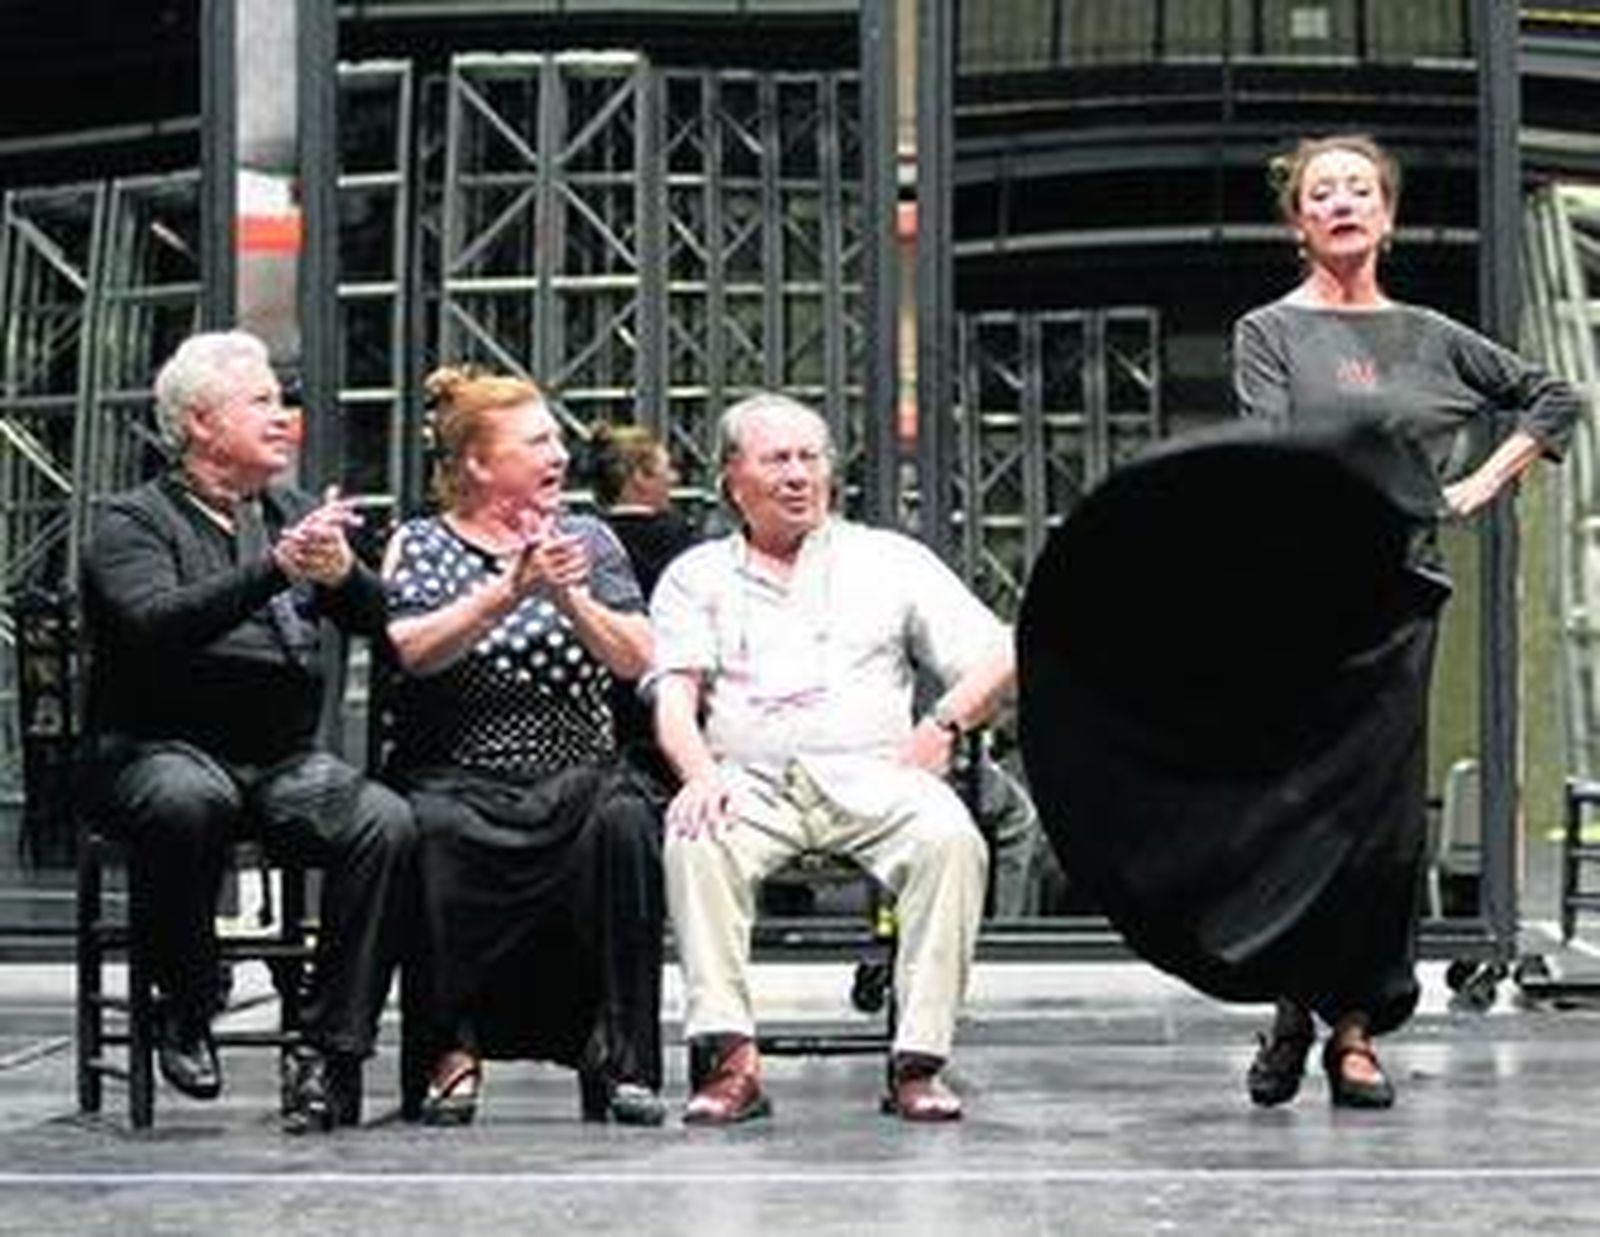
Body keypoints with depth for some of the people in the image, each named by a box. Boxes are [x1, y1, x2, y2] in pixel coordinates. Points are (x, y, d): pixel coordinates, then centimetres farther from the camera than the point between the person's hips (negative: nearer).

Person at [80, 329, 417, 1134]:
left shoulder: (295, 517, 19)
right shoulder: (133, 522, 3)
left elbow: (381, 622, 6)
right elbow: (157, 624, -19)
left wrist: (340, 574, -18)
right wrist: (274, 570, -30)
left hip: (287, 761, 4)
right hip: (164, 751, -4)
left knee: (386, 823, -25)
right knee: (190, 802, -38)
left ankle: (331, 1051, -18)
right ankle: (184, 1011, -14)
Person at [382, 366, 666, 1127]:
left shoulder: (586, 540, 17)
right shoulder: (419, 544, 11)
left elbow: (634, 660, 3)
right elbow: (412, 651, -9)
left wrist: (568, 598, -14)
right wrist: (511, 589, -20)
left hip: (575, 776, 2)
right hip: (457, 780, -1)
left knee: (624, 822, -31)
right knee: (433, 831, -34)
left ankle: (619, 1060, -23)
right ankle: (454, 1045, -19)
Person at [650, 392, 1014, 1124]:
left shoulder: (888, 560, 20)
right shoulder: (696, 577, 20)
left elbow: (996, 660, 15)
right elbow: (674, 695, 5)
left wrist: (941, 726, -4)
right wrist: (701, 774, -16)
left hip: (872, 776, 0)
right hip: (751, 783, 0)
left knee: (951, 839, -31)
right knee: (694, 841, -34)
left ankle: (919, 1061, -30)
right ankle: (730, 1057, -34)